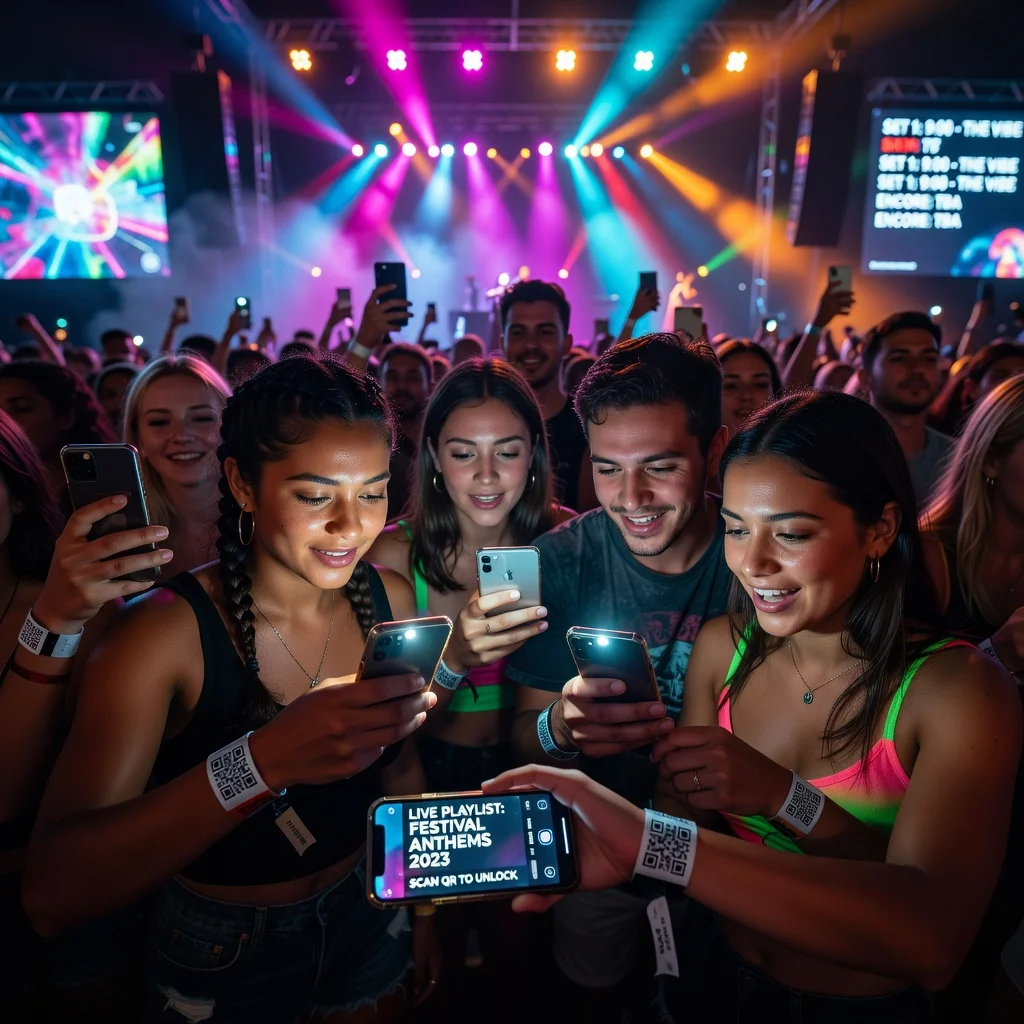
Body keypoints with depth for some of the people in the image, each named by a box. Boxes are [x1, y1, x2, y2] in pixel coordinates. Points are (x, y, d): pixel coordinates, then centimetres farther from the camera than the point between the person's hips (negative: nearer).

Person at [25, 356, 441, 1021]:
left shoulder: (390, 599, -12)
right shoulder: (166, 632, -26)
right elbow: (52, 893, -35)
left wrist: (425, 908, 11)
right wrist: (263, 762, -48)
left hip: (371, 919, 3)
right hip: (223, 960, -3)